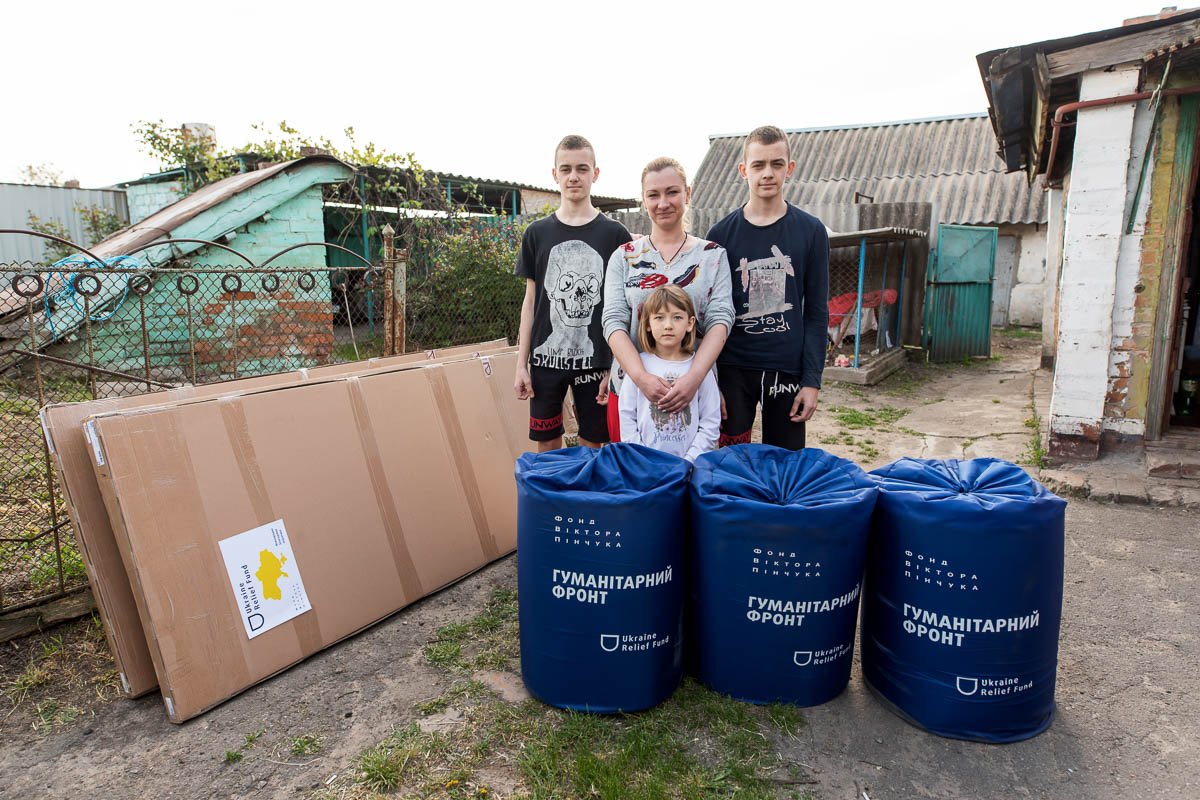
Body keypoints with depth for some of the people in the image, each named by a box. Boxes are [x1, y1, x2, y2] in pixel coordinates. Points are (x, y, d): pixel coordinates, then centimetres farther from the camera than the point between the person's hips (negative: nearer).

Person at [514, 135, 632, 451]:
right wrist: (521, 364, 4)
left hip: (595, 360, -1)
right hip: (546, 358, 2)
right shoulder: (537, 233, 6)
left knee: (592, 447, 7)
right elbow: (530, 301, 8)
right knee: (547, 445, 8)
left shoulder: (614, 234, 0)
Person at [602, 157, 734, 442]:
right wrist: (642, 377, -21)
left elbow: (720, 319, -5)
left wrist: (694, 377, -22)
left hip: (695, 389, 0)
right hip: (630, 388, 1)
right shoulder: (624, 257, 5)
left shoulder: (713, 256, 4)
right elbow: (614, 321, -4)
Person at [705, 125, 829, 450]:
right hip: (732, 370, 0)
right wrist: (708, 381, -2)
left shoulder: (811, 231, 3)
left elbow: (817, 311, 3)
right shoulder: (721, 234, 2)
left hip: (787, 371, 0)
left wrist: (812, 380, -3)